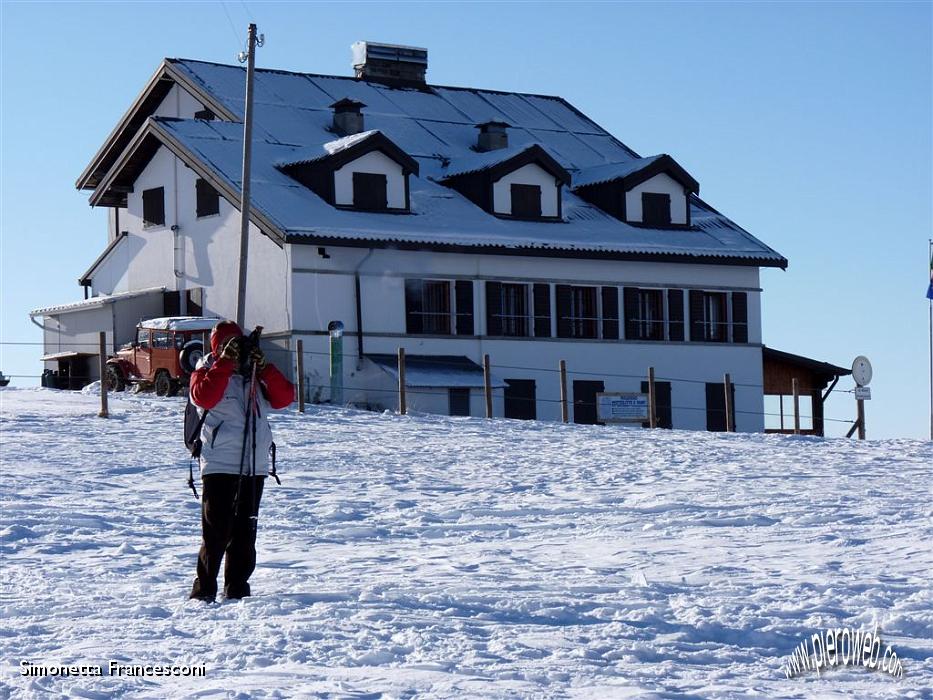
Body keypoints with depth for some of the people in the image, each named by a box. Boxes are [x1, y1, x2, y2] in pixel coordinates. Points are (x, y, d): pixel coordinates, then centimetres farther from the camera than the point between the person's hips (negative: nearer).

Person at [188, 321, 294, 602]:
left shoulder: (256, 373, 15)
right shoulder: (208, 370, 3)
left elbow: (284, 397, 3)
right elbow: (203, 397, -19)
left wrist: (264, 367, -7)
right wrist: (225, 363, -17)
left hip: (255, 465, 5)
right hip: (219, 465, -5)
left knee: (245, 531, 9)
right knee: (216, 531, -9)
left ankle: (237, 587, 17)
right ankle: (204, 589, -4)